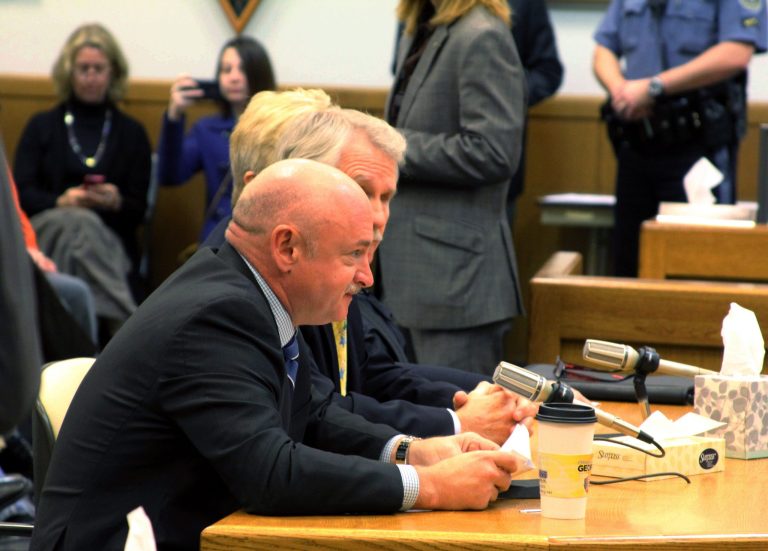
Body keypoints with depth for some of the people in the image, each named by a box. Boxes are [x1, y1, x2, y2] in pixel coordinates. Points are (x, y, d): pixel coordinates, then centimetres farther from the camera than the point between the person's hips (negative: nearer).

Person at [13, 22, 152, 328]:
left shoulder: (132, 133, 20)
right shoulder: (41, 126, 19)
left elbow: (138, 211, 10)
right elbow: (21, 192, 5)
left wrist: (116, 202, -15)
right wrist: (61, 201, -16)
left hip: (110, 240, 0)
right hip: (47, 230, 0)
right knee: (79, 224, -36)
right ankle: (122, 323, -44)